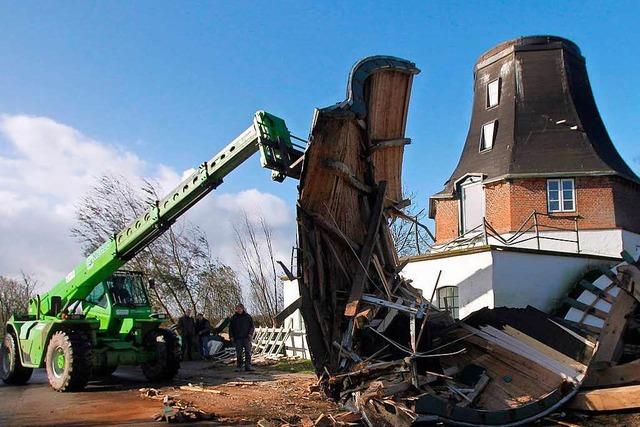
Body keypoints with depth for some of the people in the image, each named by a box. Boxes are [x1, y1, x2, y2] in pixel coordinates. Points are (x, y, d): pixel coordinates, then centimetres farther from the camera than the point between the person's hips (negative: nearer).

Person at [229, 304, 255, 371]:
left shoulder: (248, 316, 4)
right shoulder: (234, 317, 5)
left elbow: (252, 326, 8)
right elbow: (230, 328, 10)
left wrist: (250, 333, -6)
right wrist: (231, 336, 2)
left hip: (246, 338, 0)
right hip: (238, 338, 0)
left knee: (248, 352, -3)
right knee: (239, 353, 5)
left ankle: (248, 366, 0)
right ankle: (239, 366, 12)